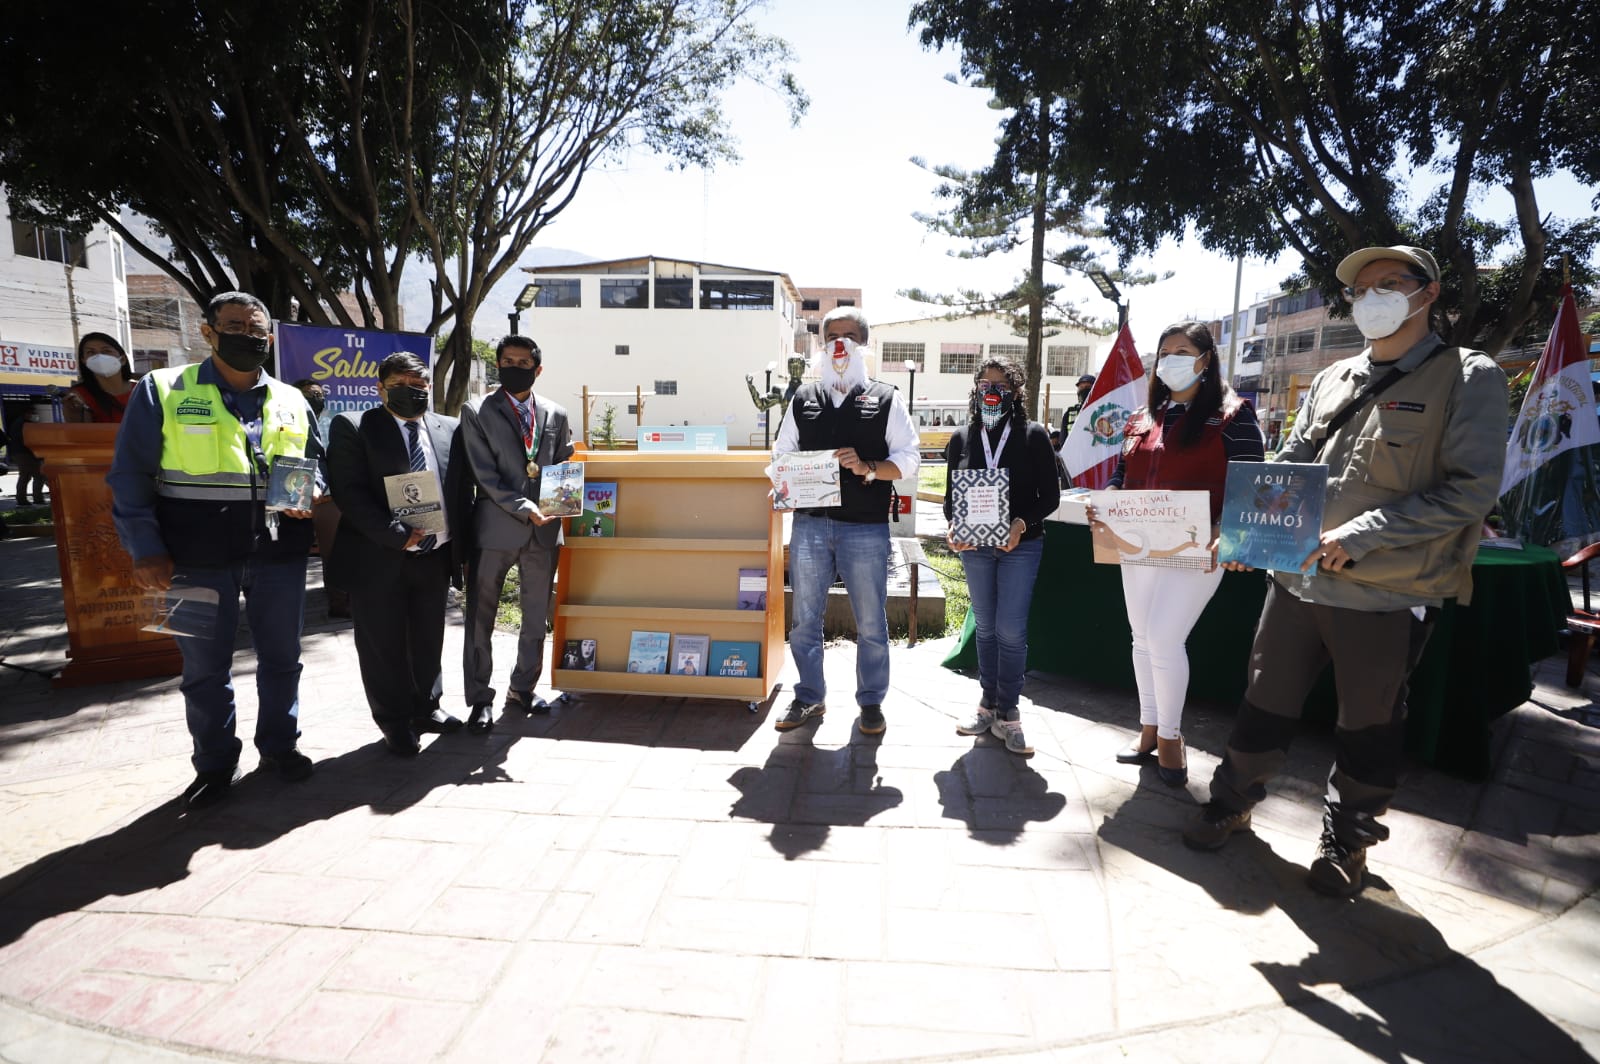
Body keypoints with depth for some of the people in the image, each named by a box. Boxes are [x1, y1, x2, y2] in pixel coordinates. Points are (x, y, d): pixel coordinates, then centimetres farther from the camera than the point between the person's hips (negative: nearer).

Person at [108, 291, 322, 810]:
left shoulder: (292, 402, 9)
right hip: (198, 557, -2)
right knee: (205, 667, 9)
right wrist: (146, 550, -9)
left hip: (279, 553, 3)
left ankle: (279, 745, 31)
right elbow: (130, 476, -1)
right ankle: (214, 765, 26)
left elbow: (317, 464, 18)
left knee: (281, 658, 13)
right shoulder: (162, 391, 0)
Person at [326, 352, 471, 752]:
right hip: (380, 559, -3)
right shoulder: (352, 427, -5)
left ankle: (427, 708, 34)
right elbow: (349, 493, -13)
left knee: (428, 640, 16)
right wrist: (398, 535, -21)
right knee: (383, 646, 8)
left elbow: (460, 491, 10)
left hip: (436, 556, 4)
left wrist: (459, 546, 2)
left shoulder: (449, 429, 7)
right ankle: (395, 722, 24)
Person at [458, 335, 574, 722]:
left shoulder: (555, 414, 10)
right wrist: (525, 509, -17)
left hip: (544, 530, 4)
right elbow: (485, 475, -8)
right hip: (495, 527, -3)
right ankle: (480, 699, 15)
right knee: (480, 619, 3)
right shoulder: (477, 412, 0)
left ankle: (522, 689, 28)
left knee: (537, 618, 12)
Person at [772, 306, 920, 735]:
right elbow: (781, 454, 14)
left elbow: (908, 460, -1)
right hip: (809, 525, 3)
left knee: (870, 622, 6)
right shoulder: (803, 398, 13)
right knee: (805, 618, 9)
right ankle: (809, 697, 25)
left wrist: (867, 467, -19)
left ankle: (871, 702, 23)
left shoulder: (886, 399, 5)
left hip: (865, 528, -2)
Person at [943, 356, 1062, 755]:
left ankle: (1007, 713, 10)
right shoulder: (961, 438, 5)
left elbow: (1050, 495, -4)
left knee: (1010, 630, -4)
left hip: (1020, 545, -3)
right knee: (985, 627, 12)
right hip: (974, 545, 3)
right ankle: (988, 704, 24)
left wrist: (1022, 524, -20)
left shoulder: (1033, 436, -3)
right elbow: (951, 495, 6)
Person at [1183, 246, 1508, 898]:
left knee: (1369, 726, 13)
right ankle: (1233, 802, 34)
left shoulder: (1468, 378, -3)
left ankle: (1346, 840, 33)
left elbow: (1471, 489, -13)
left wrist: (1360, 536, -21)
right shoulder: (1332, 381, 11)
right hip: (1296, 580, 4)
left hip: (1388, 595, -4)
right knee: (1265, 703, 14)